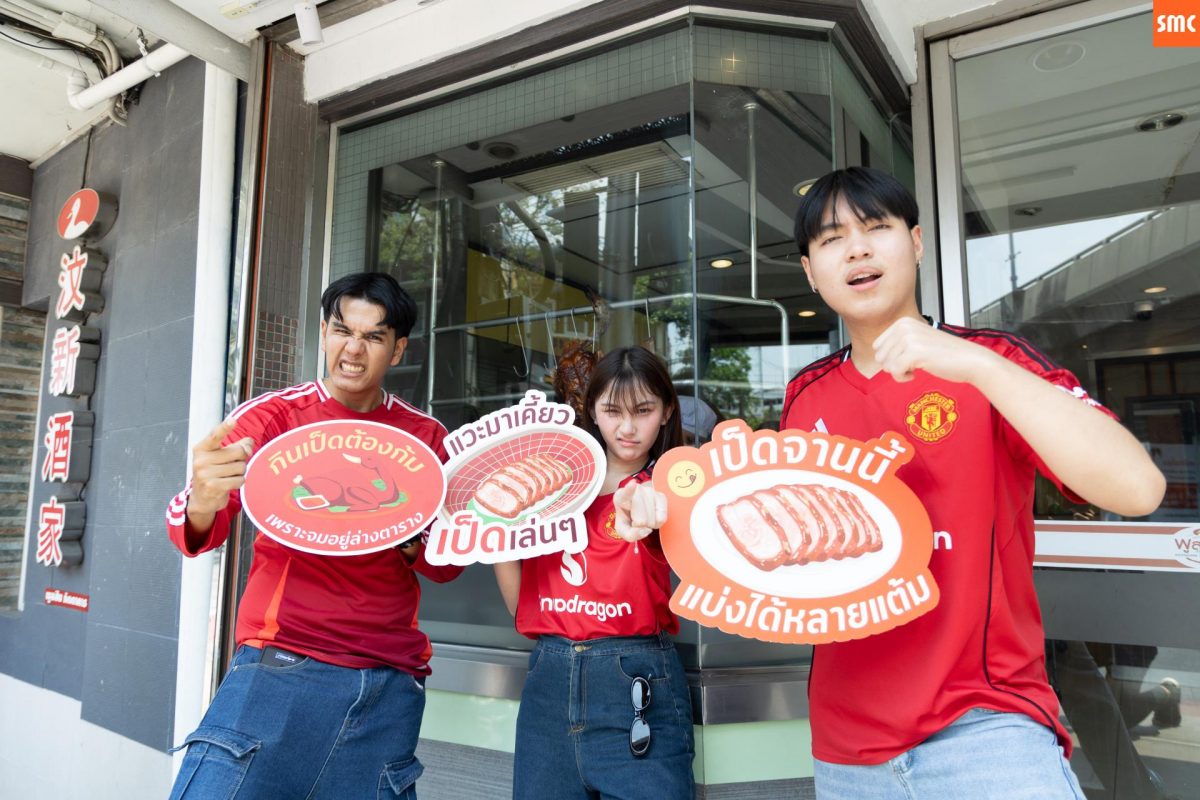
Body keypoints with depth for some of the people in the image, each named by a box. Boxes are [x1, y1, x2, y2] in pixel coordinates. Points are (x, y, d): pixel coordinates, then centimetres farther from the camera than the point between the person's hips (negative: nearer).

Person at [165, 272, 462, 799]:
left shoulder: (426, 437, 6)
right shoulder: (273, 415, 1)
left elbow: (448, 565, 10)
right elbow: (193, 534, -8)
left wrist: (412, 540, -12)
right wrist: (202, 504, -31)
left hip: (391, 682, 2)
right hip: (283, 665, -2)